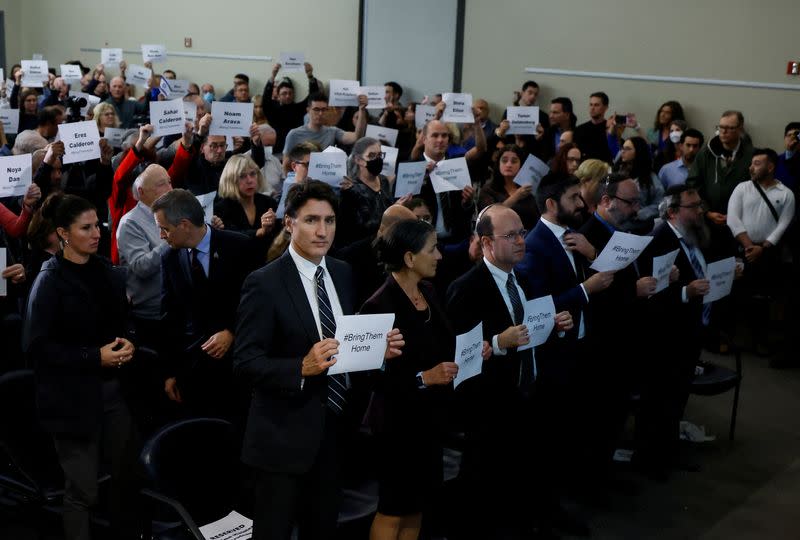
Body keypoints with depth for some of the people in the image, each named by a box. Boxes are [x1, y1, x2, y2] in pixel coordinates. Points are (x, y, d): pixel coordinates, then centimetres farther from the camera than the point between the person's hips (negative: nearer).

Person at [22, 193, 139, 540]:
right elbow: (36, 346, -12)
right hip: (74, 397, -5)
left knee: (126, 476, 9)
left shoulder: (110, 274, 8)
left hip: (115, 389, 5)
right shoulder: (50, 280, -8)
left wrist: (128, 346, -4)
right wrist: (95, 357, -17)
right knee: (82, 490, 0)